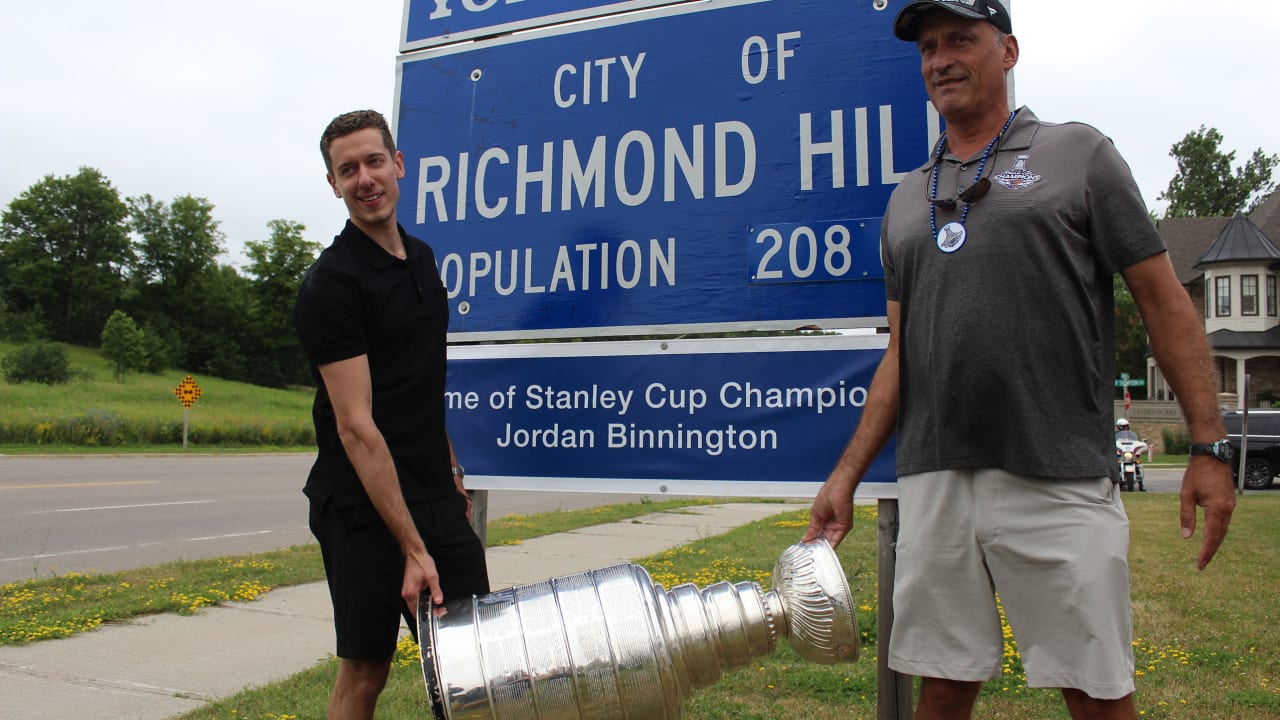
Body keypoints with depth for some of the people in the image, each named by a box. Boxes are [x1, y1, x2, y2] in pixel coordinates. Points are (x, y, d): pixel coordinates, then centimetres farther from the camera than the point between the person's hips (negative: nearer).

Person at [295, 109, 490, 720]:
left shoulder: (422, 259, 10)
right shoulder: (332, 283, -15)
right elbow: (356, 426, -20)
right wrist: (412, 549, -22)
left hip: (435, 497, 7)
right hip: (363, 506, -7)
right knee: (364, 670, 4)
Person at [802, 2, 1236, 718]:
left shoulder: (1078, 154, 7)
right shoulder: (907, 199, 17)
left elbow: (1164, 299, 3)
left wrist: (1210, 446, -5)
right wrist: (848, 474, 9)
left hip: (1059, 481, -3)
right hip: (932, 483, 4)